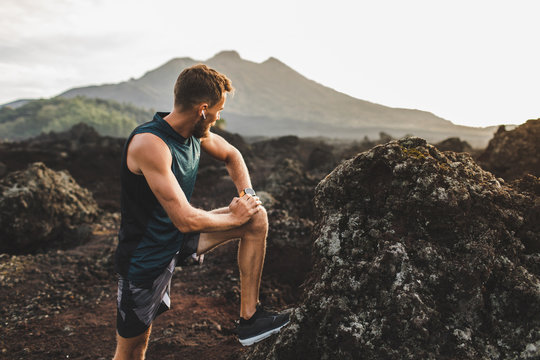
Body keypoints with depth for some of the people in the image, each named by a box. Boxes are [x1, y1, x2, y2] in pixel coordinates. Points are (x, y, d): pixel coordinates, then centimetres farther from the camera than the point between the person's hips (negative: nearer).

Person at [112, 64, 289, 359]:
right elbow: (186, 220, -34)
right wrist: (234, 217, -17)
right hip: (146, 255, -7)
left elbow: (231, 155, 16)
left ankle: (249, 319, 3)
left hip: (180, 238, 7)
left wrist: (247, 194, -3)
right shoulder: (149, 144, -31)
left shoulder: (197, 133, -6)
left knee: (257, 218, -3)